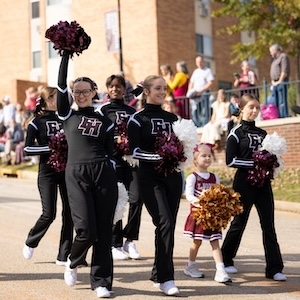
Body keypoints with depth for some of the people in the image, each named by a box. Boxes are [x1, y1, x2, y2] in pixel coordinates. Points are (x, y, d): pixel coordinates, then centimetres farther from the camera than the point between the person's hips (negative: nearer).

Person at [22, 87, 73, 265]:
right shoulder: (37, 122, -3)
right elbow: (28, 149, -11)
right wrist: (51, 148, -18)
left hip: (66, 170, 4)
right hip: (47, 172, -4)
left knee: (69, 212, 0)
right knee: (49, 214, -7)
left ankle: (64, 256, 9)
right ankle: (31, 242, 23)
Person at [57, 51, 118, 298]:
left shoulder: (104, 122, 14)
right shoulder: (68, 115, 12)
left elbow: (111, 153, 12)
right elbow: (60, 85, 2)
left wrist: (113, 182, 5)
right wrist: (66, 55, -1)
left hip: (103, 174, 2)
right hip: (76, 175, -1)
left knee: (103, 231, 1)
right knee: (86, 229, -11)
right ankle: (73, 263, 21)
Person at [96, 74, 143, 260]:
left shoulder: (132, 110, 18)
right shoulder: (103, 109, 5)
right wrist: (116, 140, -16)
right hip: (113, 160, -3)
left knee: (136, 198, -8)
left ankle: (130, 240, 7)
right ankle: (115, 245, 9)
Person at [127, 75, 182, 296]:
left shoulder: (172, 118, 14)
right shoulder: (138, 119, -2)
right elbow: (134, 151, -9)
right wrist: (159, 156, -21)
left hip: (172, 176, 5)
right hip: (150, 177, -5)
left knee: (169, 226, 6)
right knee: (165, 223, -17)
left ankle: (158, 274, 20)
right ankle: (166, 278, -12)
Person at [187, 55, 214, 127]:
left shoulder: (208, 71, 1)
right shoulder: (195, 72, 20)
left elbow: (210, 83, -8)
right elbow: (191, 83, 22)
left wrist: (201, 90, -18)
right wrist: (189, 92, 5)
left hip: (204, 94, -6)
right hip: (194, 95, 6)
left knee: (204, 112, -9)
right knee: (194, 112, 2)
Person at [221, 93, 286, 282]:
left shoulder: (262, 133, 14)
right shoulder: (237, 132, -2)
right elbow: (230, 160, -11)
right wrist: (254, 163, -17)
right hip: (244, 182, -5)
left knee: (269, 225, 0)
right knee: (239, 222, 4)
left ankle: (274, 268, 0)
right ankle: (226, 260, 22)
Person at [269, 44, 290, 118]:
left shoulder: (283, 56, -5)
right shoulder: (274, 59, 22)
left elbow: (285, 71, -15)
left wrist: (279, 81, -16)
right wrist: (272, 81, 10)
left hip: (281, 82, -9)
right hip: (275, 83, 9)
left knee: (282, 102, -11)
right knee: (274, 102, 7)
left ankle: (284, 117, -11)